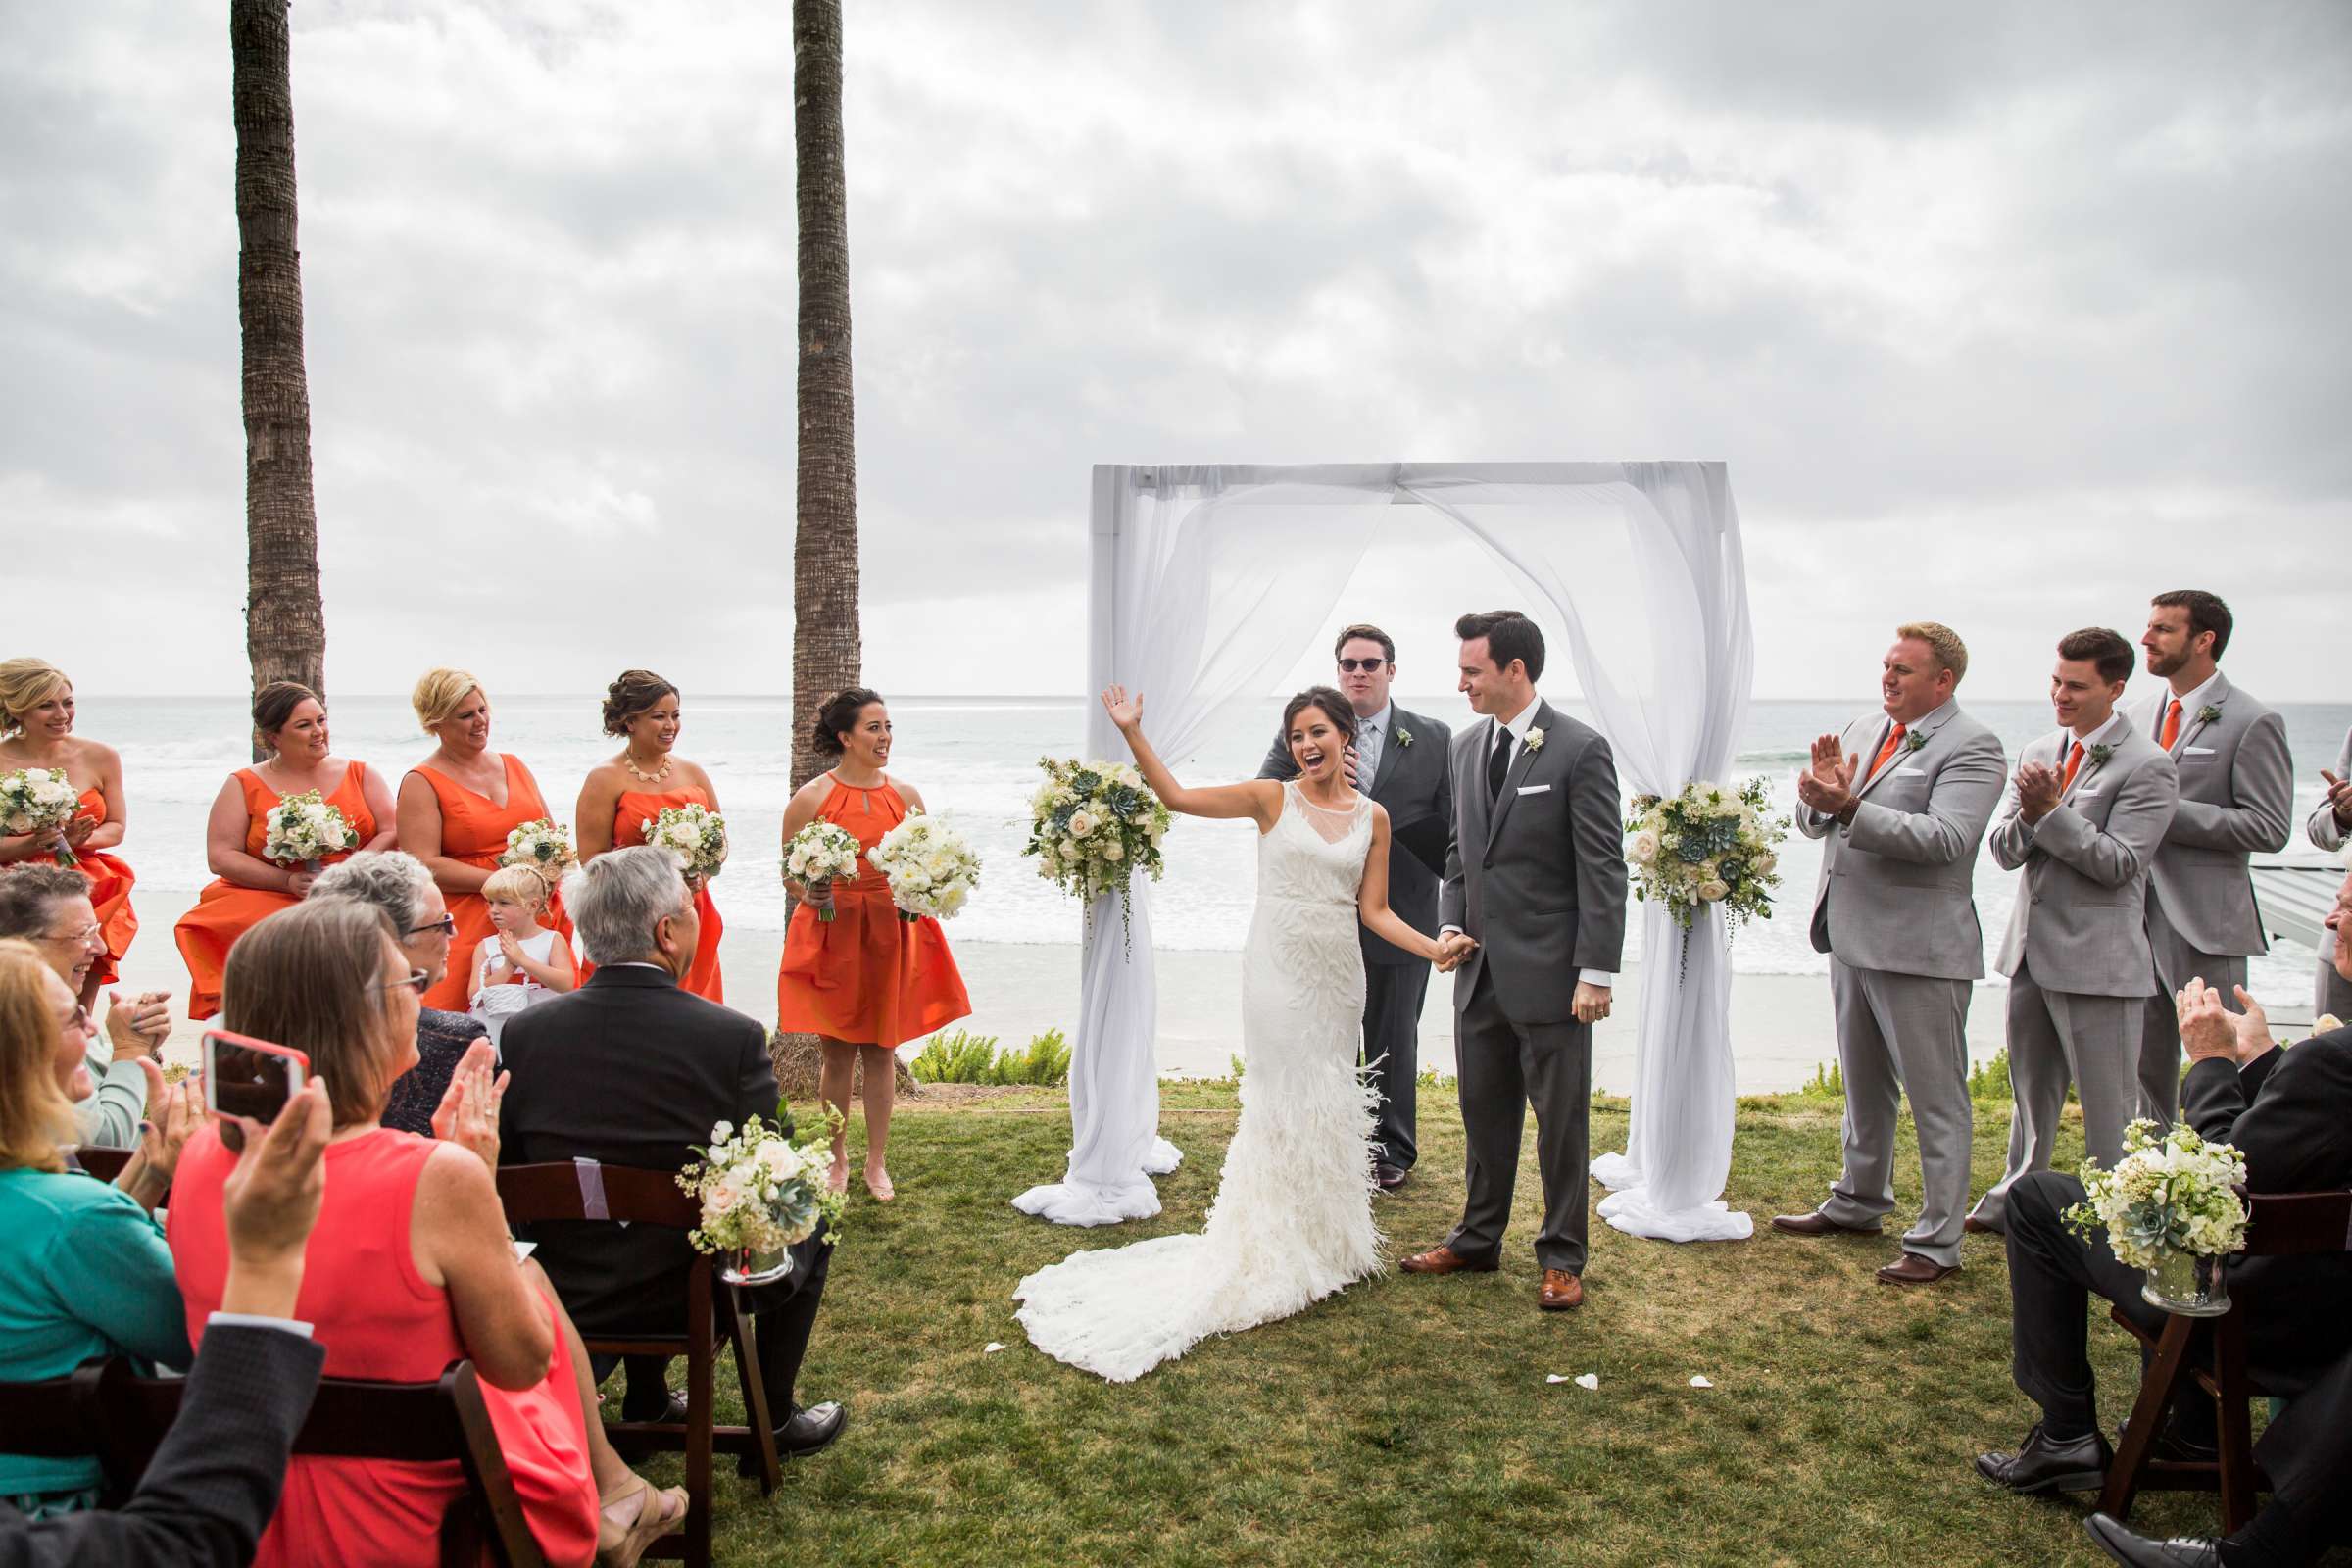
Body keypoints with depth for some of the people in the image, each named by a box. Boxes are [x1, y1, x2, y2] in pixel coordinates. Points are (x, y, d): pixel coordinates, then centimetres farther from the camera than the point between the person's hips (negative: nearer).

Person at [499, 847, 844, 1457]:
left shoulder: (524, 1032, -11)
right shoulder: (734, 1037, -21)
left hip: (562, 1299, 4)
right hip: (694, 1301, -4)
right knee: (811, 1219, 23)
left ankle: (646, 1402, 39)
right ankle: (773, 1418, 26)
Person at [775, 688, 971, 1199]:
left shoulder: (905, 795, 4)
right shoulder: (811, 798, -5)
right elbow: (789, 871, 0)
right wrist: (810, 894, -20)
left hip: (892, 936, 2)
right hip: (830, 936, -2)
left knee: (881, 1050, 8)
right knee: (838, 1053, 6)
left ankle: (876, 1163, 21)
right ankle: (837, 1161, 23)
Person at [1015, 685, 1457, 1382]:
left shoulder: (1373, 816, 5)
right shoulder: (1272, 799, -4)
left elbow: (1375, 911, 4)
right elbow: (1177, 796, -8)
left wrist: (1438, 949, -8)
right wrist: (1132, 732, -15)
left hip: (1339, 973, 4)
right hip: (1280, 968, -3)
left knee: (1330, 1104, 12)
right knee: (1285, 1103, 0)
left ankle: (1327, 1242, 28)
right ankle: (1281, 1252, 13)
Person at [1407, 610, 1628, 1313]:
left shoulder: (1580, 750, -11)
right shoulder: (1467, 746, 9)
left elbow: (1603, 870, -13)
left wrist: (1597, 972, -16)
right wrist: (1454, 925, 4)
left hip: (1549, 973, -6)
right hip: (1482, 968, 6)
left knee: (1561, 1120, 6)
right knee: (1484, 1113, 17)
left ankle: (1562, 1258, 20)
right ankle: (1478, 1241, 31)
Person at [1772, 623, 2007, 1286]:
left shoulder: (1971, 748, -12)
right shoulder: (1863, 730, 11)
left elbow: (1944, 838, -25)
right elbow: (1813, 822, 10)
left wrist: (1850, 806, -29)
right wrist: (1820, 791, -12)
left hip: (1919, 947, -8)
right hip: (1852, 936, 8)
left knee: (1936, 1098, 2)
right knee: (1863, 1085, 22)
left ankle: (1937, 1240, 12)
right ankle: (1858, 1202, 38)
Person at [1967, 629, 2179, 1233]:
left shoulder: (2147, 766, -11)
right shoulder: (2040, 753, 9)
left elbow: (2119, 863, -17)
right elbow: (2003, 850, 3)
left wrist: (2051, 811, -22)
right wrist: (2028, 815, -17)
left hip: (2098, 957, -7)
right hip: (2031, 950, 7)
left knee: (2109, 1109, 1)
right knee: (2030, 1092, 21)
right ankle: (2014, 1199, 35)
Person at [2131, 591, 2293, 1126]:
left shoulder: (2253, 722, -9)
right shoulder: (2146, 714, 13)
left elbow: (2268, 828, -14)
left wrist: (2169, 812, -18)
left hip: (2205, 921, -7)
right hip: (2139, 912, 7)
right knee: (2148, 1066, 15)